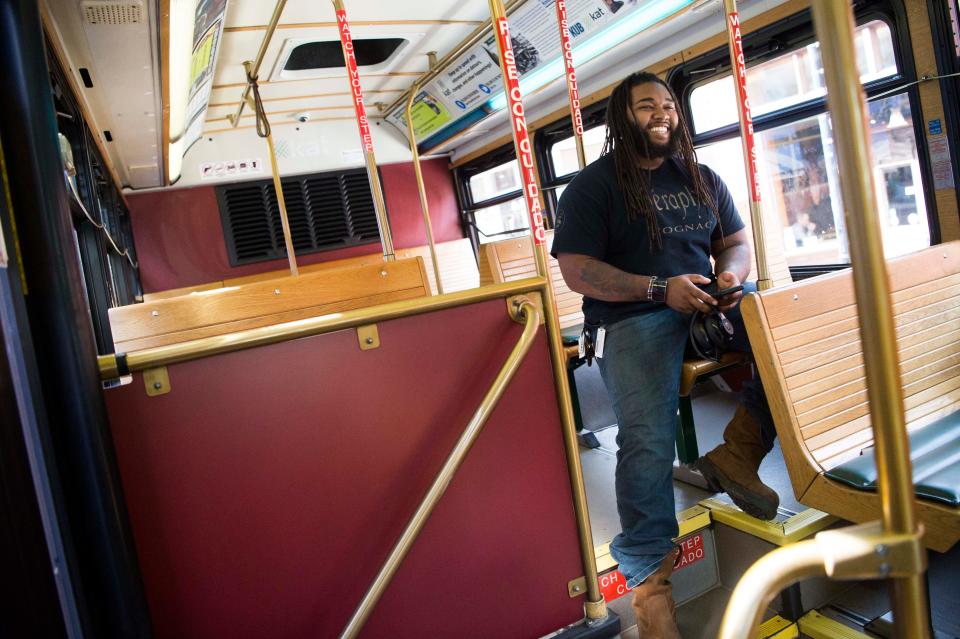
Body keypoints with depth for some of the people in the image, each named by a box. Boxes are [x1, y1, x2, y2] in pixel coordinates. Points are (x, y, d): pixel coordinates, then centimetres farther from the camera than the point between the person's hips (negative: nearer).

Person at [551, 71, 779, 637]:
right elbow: (576, 270, -5)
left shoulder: (702, 178, 22)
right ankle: (648, 579, -16)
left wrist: (732, 274, -4)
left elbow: (736, 242, 22)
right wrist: (659, 288, -15)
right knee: (647, 439, -26)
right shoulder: (593, 186, 5)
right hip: (632, 316, -5)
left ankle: (738, 453, -12)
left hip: (713, 300, 5)